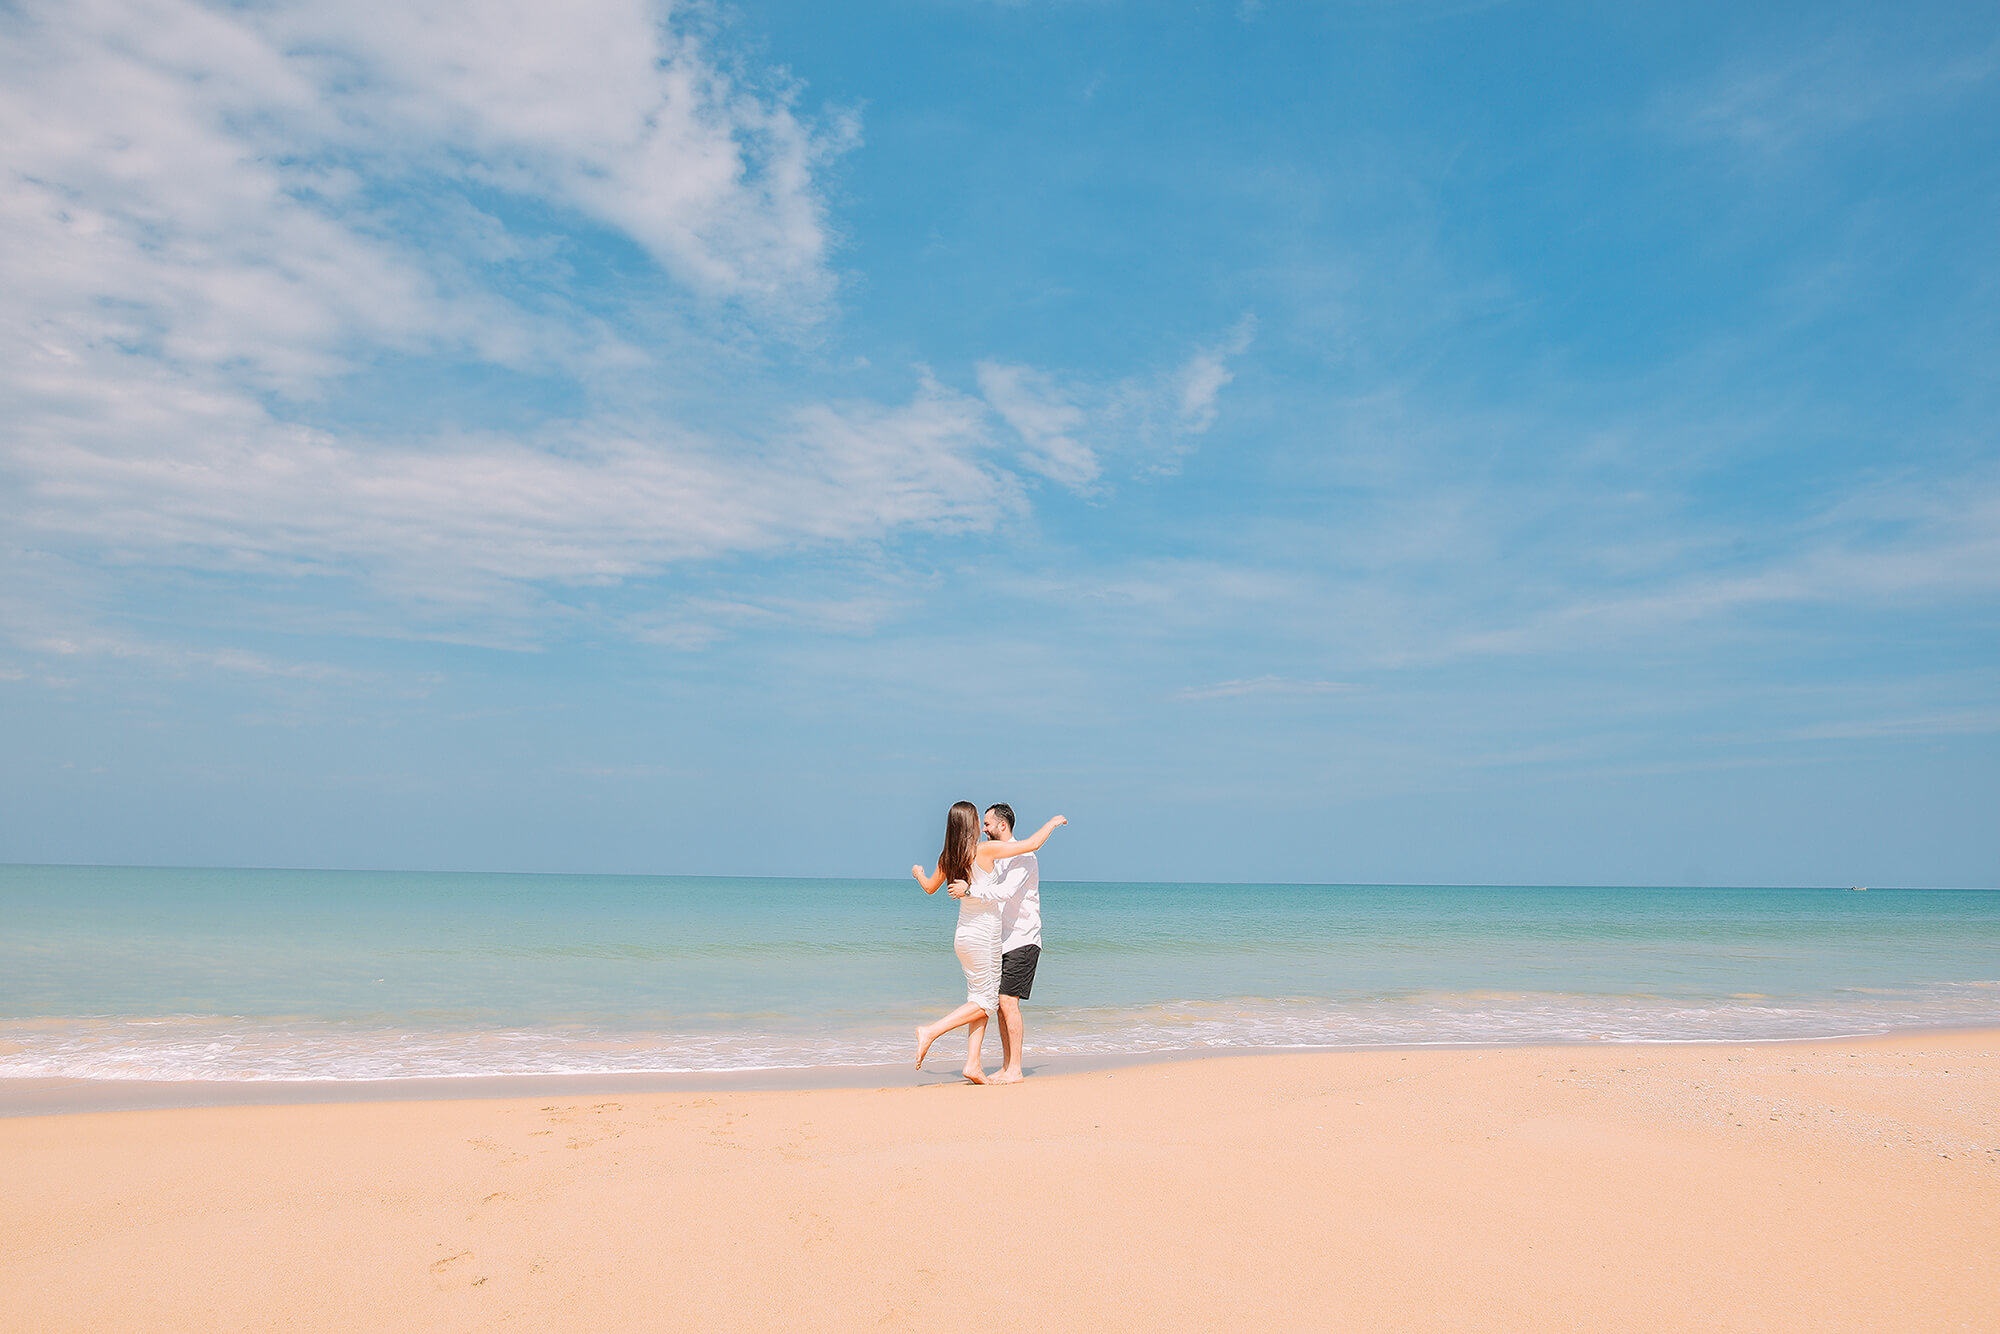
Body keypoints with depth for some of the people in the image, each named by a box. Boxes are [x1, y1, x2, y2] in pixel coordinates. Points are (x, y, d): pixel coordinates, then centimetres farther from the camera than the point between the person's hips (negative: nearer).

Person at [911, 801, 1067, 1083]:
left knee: (982, 999, 12)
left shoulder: (947, 858, 2)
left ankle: (974, 1064, 8)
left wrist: (918, 873, 42)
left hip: (964, 934, 7)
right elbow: (1033, 844, -10)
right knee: (985, 1002, 2)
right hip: (983, 936, -7)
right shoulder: (985, 850, -16)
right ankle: (931, 1031, -8)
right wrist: (1053, 822, 7)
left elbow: (930, 887, 21)